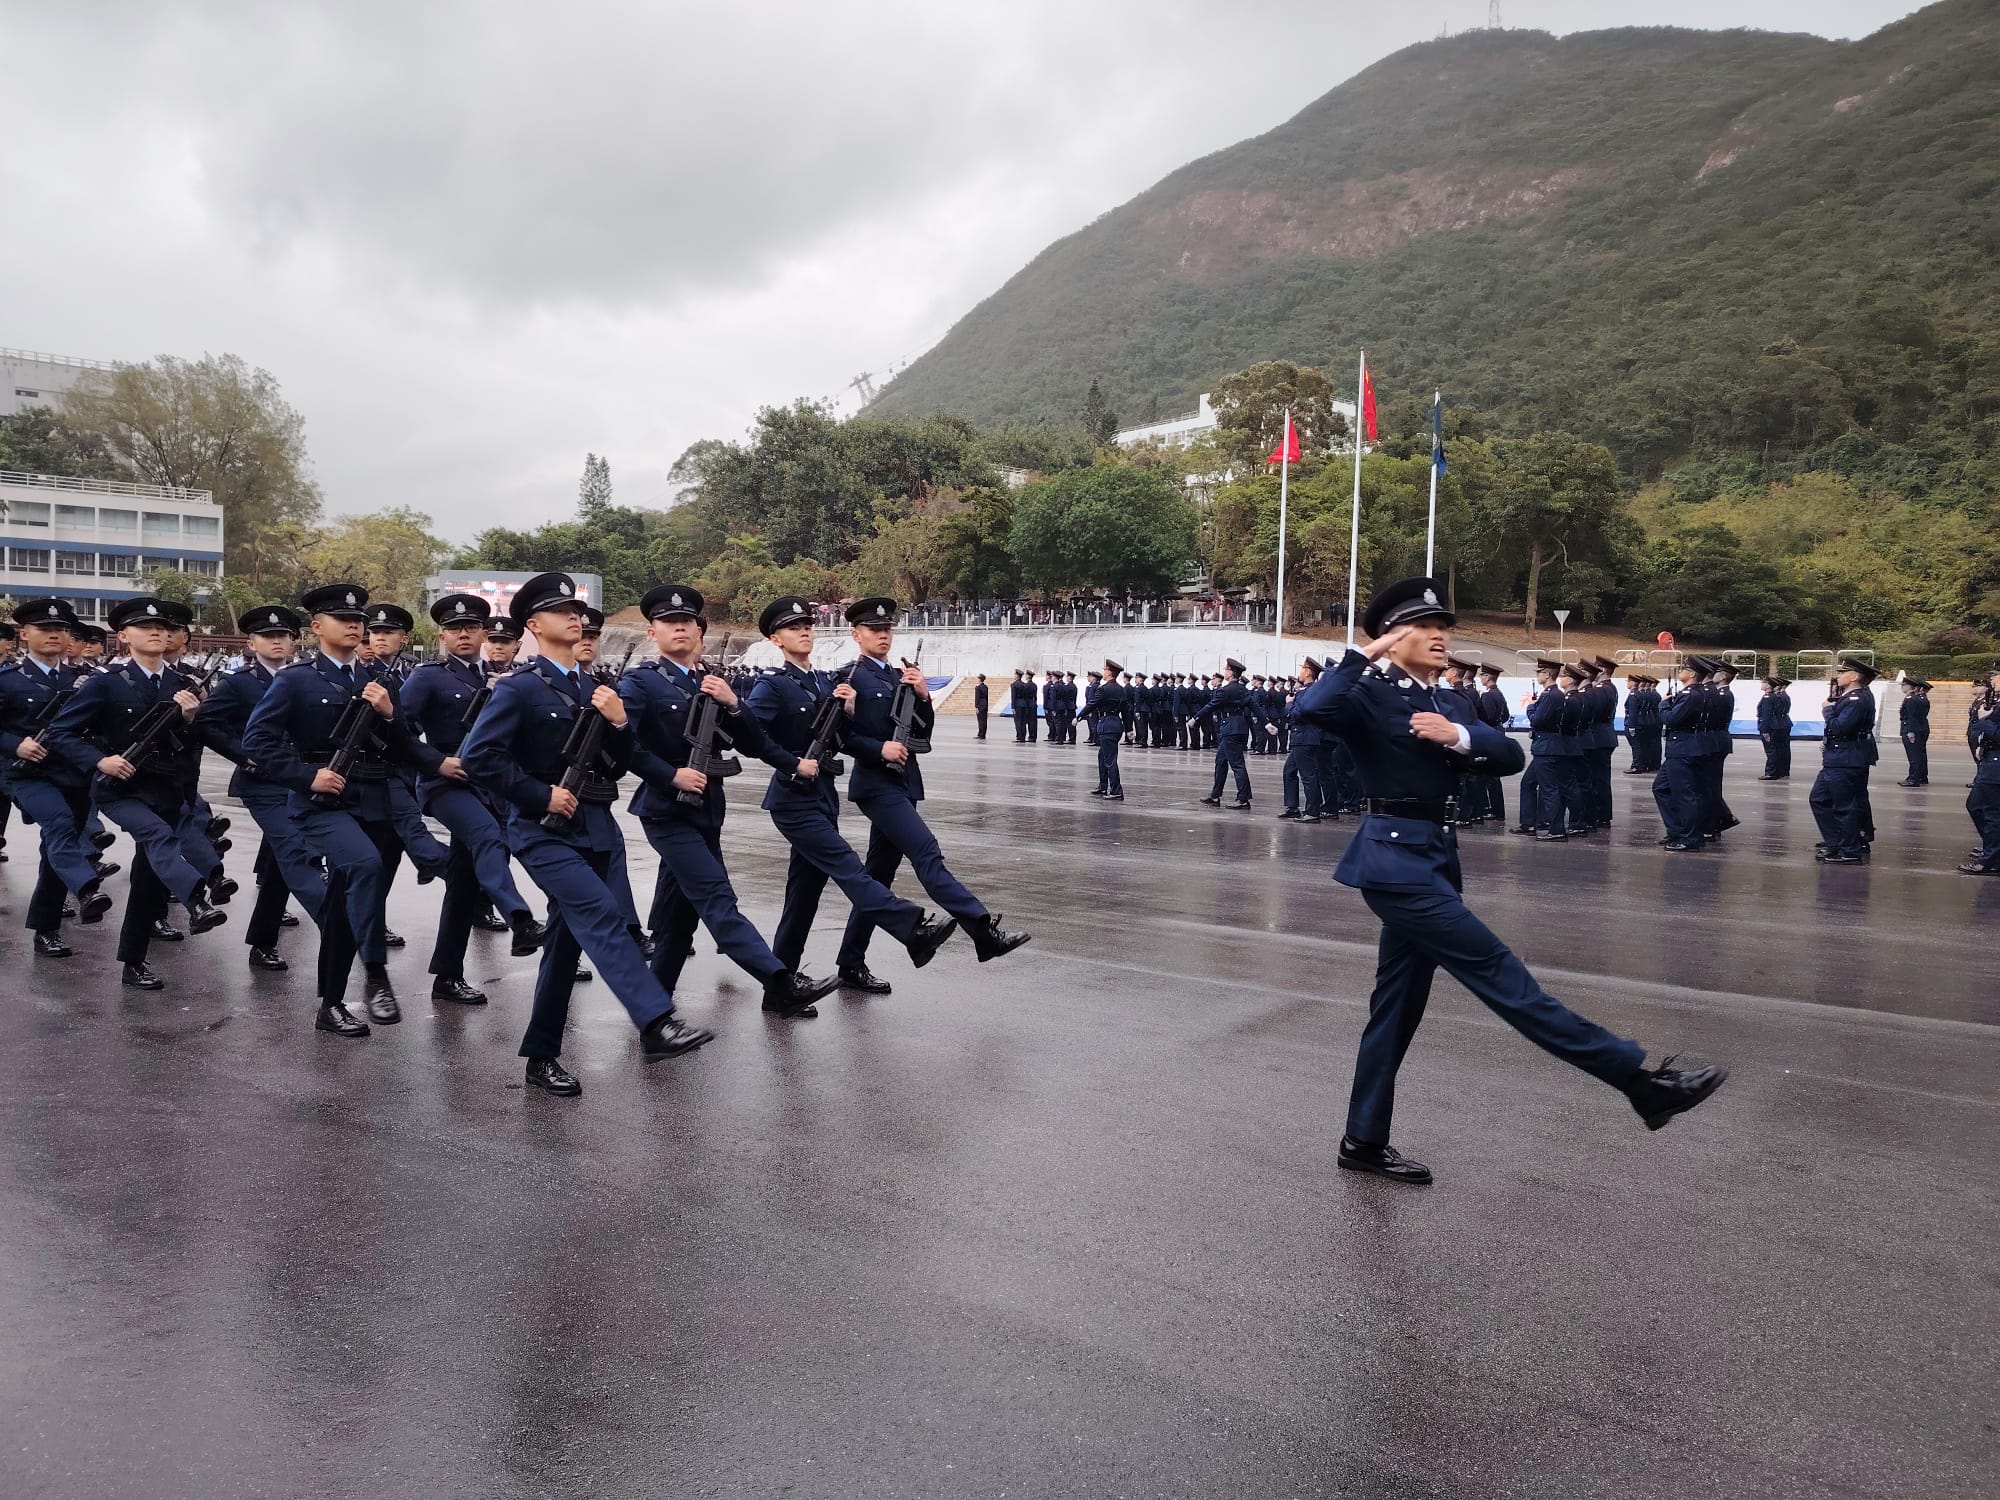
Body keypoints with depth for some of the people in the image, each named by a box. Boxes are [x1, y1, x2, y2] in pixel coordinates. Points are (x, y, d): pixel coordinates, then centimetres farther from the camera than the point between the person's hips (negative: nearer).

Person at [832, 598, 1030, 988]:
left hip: (901, 784, 8)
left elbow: (923, 731, 12)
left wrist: (923, 695, -4)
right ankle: (984, 932, -25)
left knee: (878, 875, 10)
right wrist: (879, 748, -20)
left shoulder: (900, 677, 16)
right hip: (876, 785, -8)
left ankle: (851, 965, 17)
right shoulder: (850, 677, -6)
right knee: (927, 854, -18)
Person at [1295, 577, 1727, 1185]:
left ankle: (1365, 1142, 21)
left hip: (1434, 858, 9)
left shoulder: (1447, 704, 16)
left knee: (1399, 1005, 12)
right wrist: (1364, 654, -18)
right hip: (1395, 859, -9)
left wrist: (1459, 737, -11)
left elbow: (1510, 758, 6)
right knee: (1496, 971, -7)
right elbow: (1312, 709, -29)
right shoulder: (1371, 694, -7)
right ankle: (1639, 1075, -5)